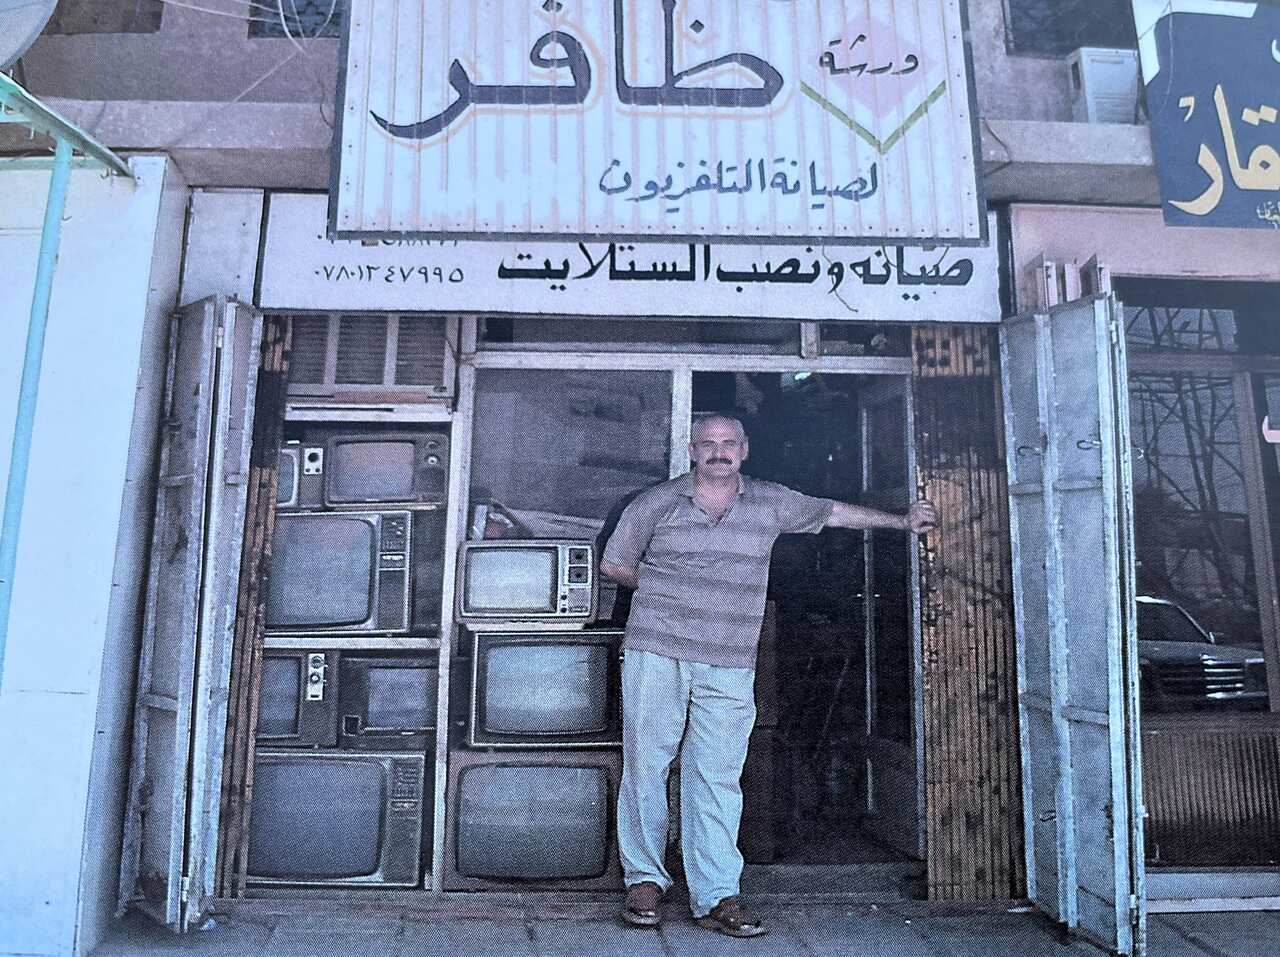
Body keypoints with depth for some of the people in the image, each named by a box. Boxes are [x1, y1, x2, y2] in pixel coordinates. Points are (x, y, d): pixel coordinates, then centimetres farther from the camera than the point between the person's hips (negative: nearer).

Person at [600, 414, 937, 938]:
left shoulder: (771, 503, 9)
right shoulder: (657, 502, 4)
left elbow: (834, 513, 21)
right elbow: (614, 563, 13)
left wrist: (902, 520, 26)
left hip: (728, 666, 1)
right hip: (656, 654, -1)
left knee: (717, 777, 1)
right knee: (645, 766, 2)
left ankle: (716, 895, 10)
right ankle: (644, 879, 18)